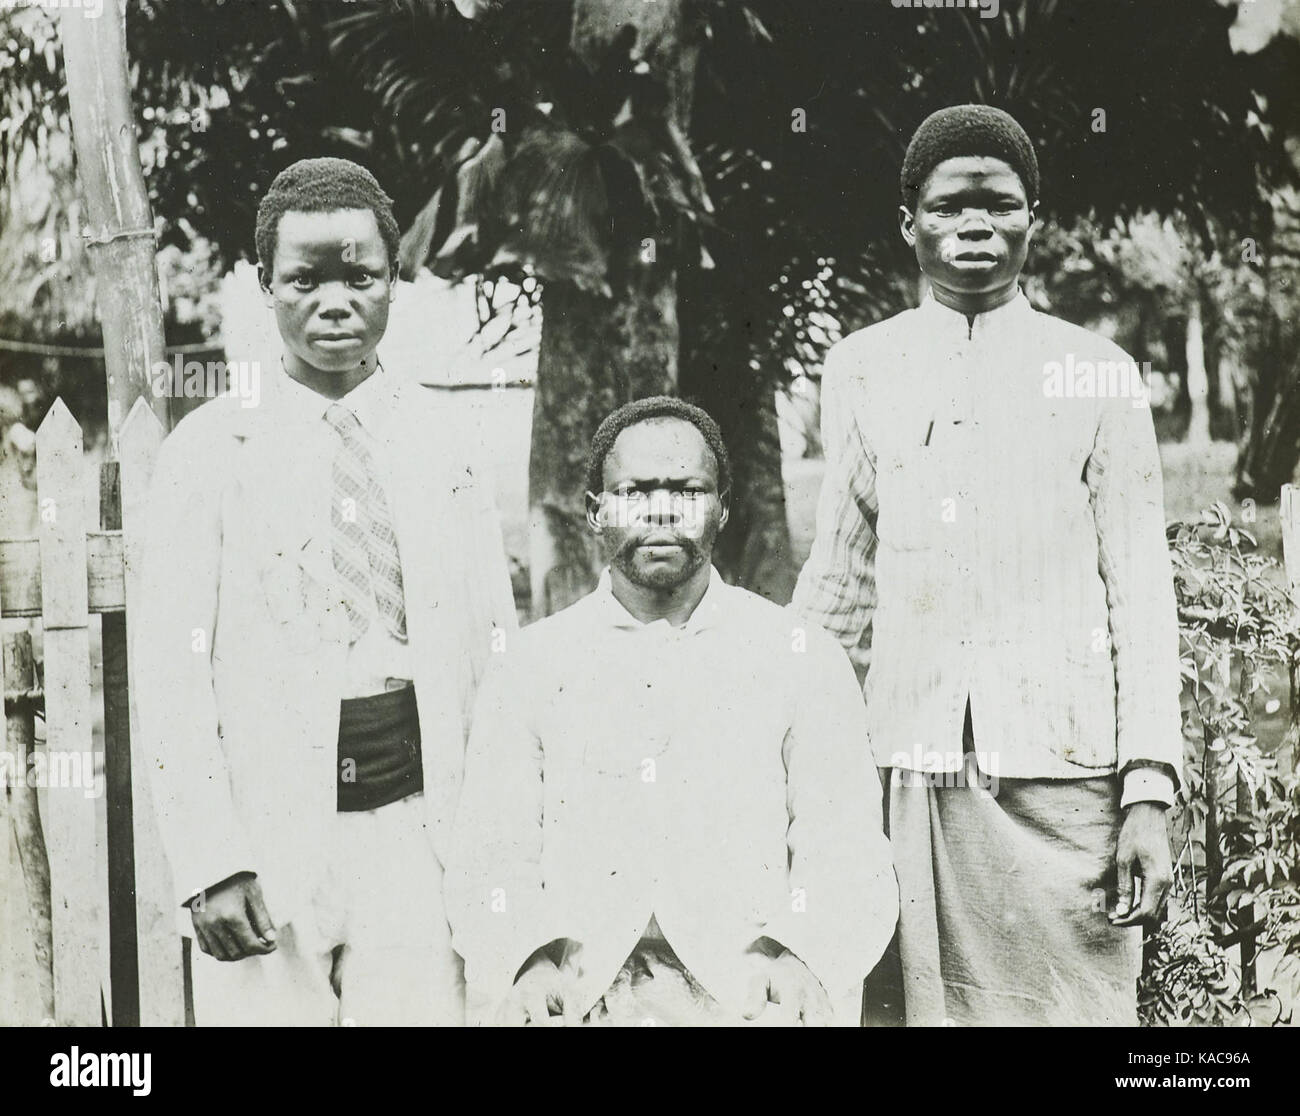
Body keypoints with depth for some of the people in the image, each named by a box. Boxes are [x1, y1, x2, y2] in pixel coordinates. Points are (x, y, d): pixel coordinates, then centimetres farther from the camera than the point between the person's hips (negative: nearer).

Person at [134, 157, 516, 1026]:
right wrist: (209, 860, -10)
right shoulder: (210, 449, 3)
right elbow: (172, 663, -2)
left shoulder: (447, 442, 9)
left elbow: (499, 652, 7)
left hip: (419, 818, 1)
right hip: (267, 831, -1)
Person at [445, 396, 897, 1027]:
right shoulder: (526, 671, 12)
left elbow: (845, 863, 4)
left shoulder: (803, 661, 10)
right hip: (578, 991, 0)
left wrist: (798, 959, -16)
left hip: (743, 983, 1)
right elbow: (492, 861, 6)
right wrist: (532, 959, -15)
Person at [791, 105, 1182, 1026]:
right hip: (909, 772, 2)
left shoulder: (1099, 375, 6)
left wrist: (1150, 790, -3)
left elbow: (1140, 589, 4)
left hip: (1063, 775, -1)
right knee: (918, 1004, 1)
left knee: (1071, 1006, -2)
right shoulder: (861, 369, 11)